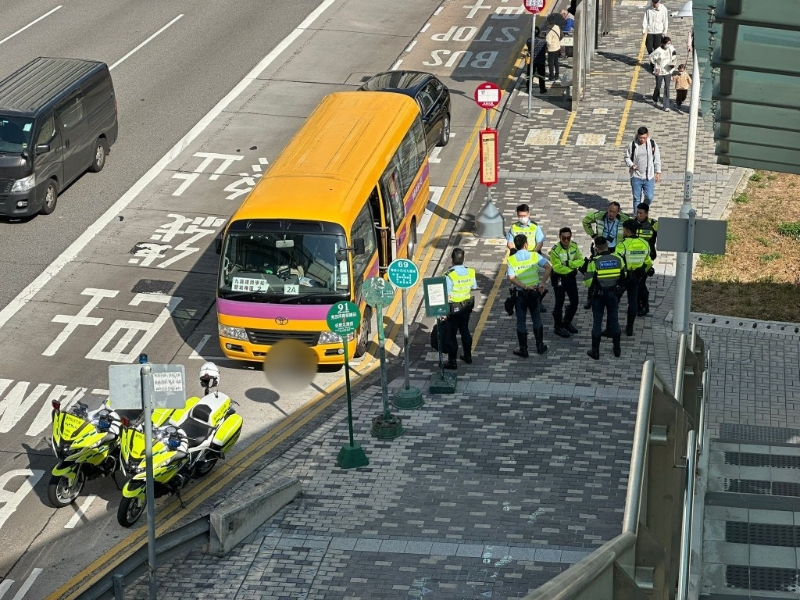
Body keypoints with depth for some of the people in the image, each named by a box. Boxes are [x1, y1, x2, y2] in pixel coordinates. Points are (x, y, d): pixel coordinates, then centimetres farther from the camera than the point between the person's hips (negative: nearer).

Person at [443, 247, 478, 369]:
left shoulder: (449, 275, -24)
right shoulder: (470, 272, -7)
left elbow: (447, 296, -22)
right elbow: (474, 289, 4)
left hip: (453, 308, -6)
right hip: (467, 306, 6)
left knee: (451, 334, 5)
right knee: (465, 330, 22)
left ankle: (452, 361, 12)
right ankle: (468, 356, 34)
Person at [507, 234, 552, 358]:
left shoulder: (511, 259, -10)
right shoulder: (534, 256, -7)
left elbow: (511, 278, -21)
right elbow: (548, 267, -17)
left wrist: (524, 286, -17)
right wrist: (542, 282, -16)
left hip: (520, 293, -2)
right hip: (535, 292, 2)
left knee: (521, 321, 9)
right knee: (537, 319, 18)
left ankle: (523, 350, 14)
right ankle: (540, 346, 25)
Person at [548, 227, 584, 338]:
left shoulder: (574, 246, -2)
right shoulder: (555, 250, -21)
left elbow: (580, 261, -6)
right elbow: (558, 268, -24)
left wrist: (569, 263, -22)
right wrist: (572, 268, -15)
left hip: (571, 277, 6)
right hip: (559, 278, -6)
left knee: (574, 302, 14)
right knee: (559, 303, 2)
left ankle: (567, 322, 35)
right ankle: (558, 328, 15)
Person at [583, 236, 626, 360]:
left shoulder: (594, 262, -20)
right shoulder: (618, 259, -8)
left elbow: (588, 282, -18)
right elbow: (623, 277, 5)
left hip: (598, 295, -3)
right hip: (613, 294, 3)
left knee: (597, 322, 7)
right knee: (614, 320, 15)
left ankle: (595, 351, 11)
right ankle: (617, 349, 24)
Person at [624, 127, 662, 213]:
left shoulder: (652, 144, -2)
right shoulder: (633, 145, -5)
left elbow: (657, 159, 5)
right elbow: (627, 157, 5)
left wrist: (658, 172, 3)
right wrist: (631, 165, -15)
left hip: (649, 177, 0)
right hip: (636, 176, 0)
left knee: (649, 197, -1)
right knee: (636, 198, 6)